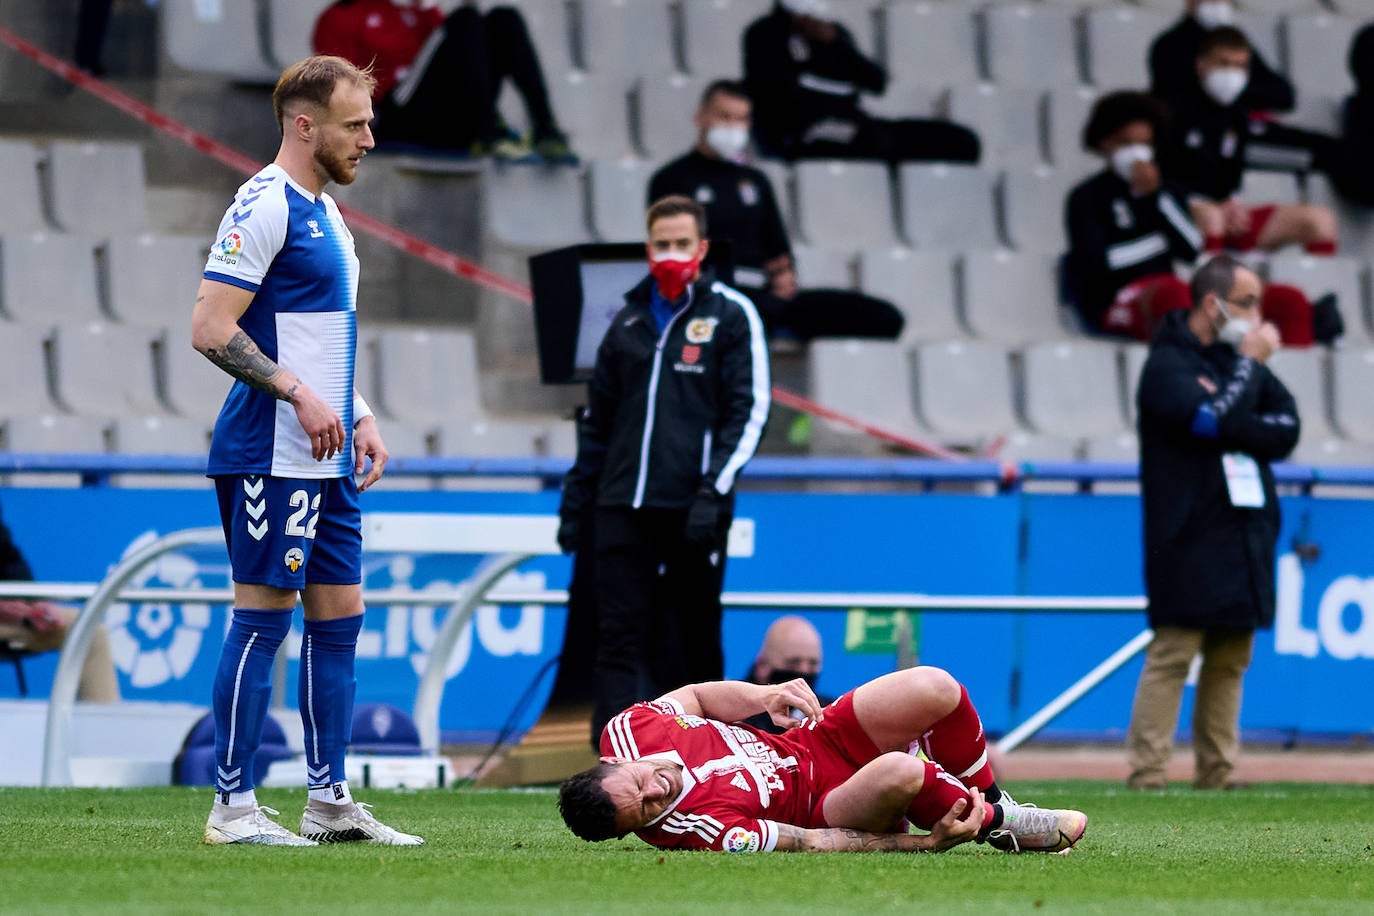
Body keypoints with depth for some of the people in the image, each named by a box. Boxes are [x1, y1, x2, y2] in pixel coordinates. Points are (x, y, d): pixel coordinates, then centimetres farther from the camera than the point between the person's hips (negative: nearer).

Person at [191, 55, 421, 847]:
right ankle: (234, 806, -3)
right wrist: (299, 393, -20)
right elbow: (211, 328, -18)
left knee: (339, 617, 10)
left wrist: (361, 417, 16)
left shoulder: (325, 211, 18)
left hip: (328, 458, 10)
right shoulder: (265, 206, -12)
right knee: (264, 617, -7)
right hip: (273, 456, -10)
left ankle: (330, 800, 14)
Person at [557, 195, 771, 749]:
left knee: (694, 636, 1)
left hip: (693, 509, -4)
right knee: (619, 635, -5)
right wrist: (575, 496, 16)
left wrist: (712, 491, -13)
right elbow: (598, 417, 22)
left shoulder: (730, 315, 3)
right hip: (624, 505, 4)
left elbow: (749, 411, -4)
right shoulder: (629, 321, 16)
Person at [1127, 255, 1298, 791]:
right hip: (1189, 542, -7)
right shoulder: (1168, 365, -4)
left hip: (1244, 543, 7)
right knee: (1172, 655, -10)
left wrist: (1239, 434, -9)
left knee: (1229, 664, 6)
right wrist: (1247, 364, -8)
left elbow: (1286, 430, 9)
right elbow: (1213, 421, -19)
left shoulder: (1241, 360, 17)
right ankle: (1146, 780, -11)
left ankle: (1217, 778, 9)